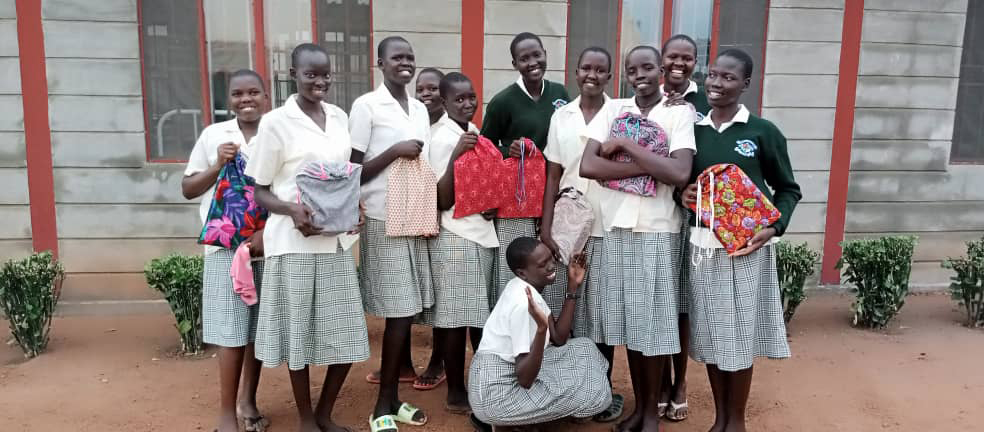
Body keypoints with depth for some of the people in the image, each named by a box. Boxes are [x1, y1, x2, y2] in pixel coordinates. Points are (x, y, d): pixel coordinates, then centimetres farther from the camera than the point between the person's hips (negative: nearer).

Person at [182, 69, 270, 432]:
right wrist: (218, 165, -8)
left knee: (261, 326, 9)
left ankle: (248, 400, 27)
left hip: (268, 244, 1)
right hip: (226, 245, -1)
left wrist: (269, 232, -12)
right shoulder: (213, 135, 4)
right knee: (232, 329, -1)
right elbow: (188, 190, 9)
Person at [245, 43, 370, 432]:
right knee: (298, 331, 7)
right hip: (294, 242, -5)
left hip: (337, 238, 5)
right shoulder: (275, 122, -7)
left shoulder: (339, 117, 9)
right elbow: (259, 191, -4)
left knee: (346, 334, 9)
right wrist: (292, 210, -23)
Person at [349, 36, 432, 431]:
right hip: (383, 220, -6)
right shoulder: (366, 105, -6)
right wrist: (395, 151, -17)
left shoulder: (421, 109, 14)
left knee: (407, 312, 8)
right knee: (397, 312, -4)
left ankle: (391, 399, 21)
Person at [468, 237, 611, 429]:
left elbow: (558, 339, 3)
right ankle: (504, 422, 3)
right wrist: (541, 328, -38)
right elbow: (525, 380, -25)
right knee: (593, 391, -9)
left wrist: (572, 287, 0)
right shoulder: (524, 303, -24)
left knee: (581, 347, 11)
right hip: (496, 394, -9)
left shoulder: (528, 287, 5)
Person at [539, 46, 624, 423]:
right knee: (567, 309, 7)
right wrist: (545, 228, 0)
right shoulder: (561, 117, 7)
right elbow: (553, 176, 7)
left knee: (603, 308, 6)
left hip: (607, 227, -2)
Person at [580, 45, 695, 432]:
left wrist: (625, 144, -14)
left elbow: (680, 174, -17)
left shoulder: (680, 111, -3)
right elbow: (587, 166, -9)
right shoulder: (614, 110, 5)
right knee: (628, 318, 11)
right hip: (618, 226, 3)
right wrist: (649, 167, -14)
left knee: (654, 319, 5)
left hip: (658, 230, -3)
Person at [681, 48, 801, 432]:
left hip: (748, 245, -3)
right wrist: (683, 195, -7)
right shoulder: (694, 130, 6)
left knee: (741, 333, 6)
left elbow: (788, 189, 4)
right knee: (709, 333, 9)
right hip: (703, 243, 3)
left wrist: (774, 228, -12)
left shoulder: (763, 132, -3)